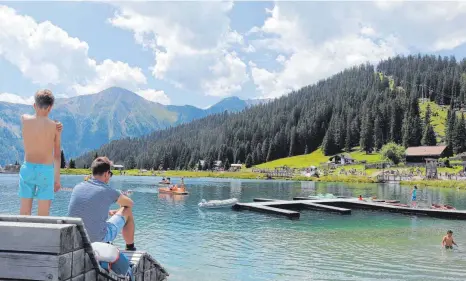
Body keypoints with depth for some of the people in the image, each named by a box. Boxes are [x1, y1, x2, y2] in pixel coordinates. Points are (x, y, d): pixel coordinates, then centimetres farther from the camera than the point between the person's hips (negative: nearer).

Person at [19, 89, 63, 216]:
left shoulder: (24, 119, -3)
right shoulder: (55, 127, -7)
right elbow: (57, 155, -1)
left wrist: (55, 127, -1)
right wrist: (57, 178, 7)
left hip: (27, 168, 3)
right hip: (45, 170, -2)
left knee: (24, 213, 10)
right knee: (43, 215, 3)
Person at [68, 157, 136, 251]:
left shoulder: (77, 187, 1)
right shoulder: (107, 191, -13)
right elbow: (130, 203, 6)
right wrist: (118, 212, 26)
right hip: (99, 239, -6)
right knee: (127, 211, 13)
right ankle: (130, 249, 26)